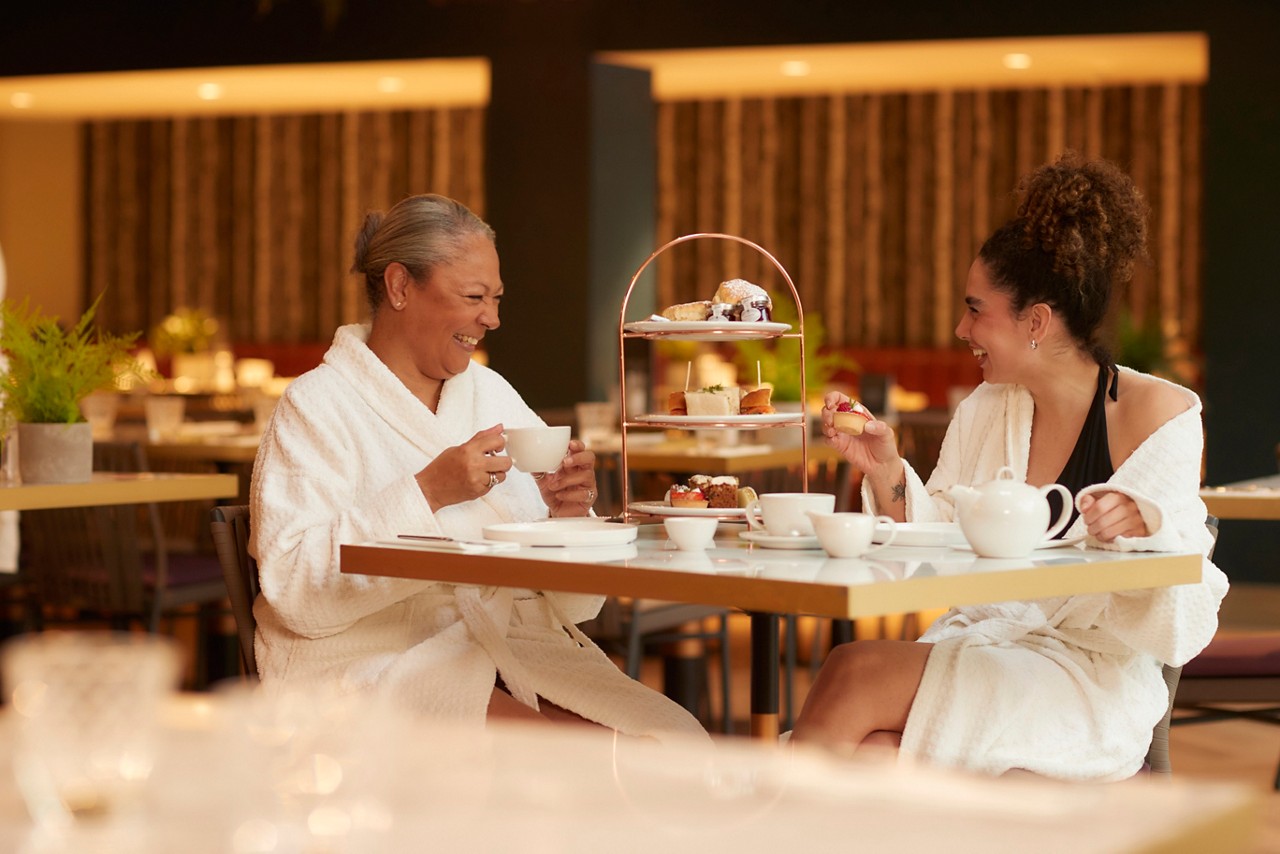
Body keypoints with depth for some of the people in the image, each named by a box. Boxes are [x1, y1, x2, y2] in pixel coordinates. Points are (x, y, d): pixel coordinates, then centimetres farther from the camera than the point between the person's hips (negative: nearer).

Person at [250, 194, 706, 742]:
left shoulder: (494, 395, 18)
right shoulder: (316, 406, 0)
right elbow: (296, 593, -16)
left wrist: (568, 516, -7)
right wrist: (427, 492, -20)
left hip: (521, 654, 6)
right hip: (380, 669, -6)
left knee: (677, 743, -20)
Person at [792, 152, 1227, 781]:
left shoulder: (1155, 413, -5)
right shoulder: (984, 412, 12)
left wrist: (1147, 525, -28)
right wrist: (886, 472, -3)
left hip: (1090, 684, -4)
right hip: (976, 648, 5)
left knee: (854, 675, -25)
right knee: (868, 758, -31)